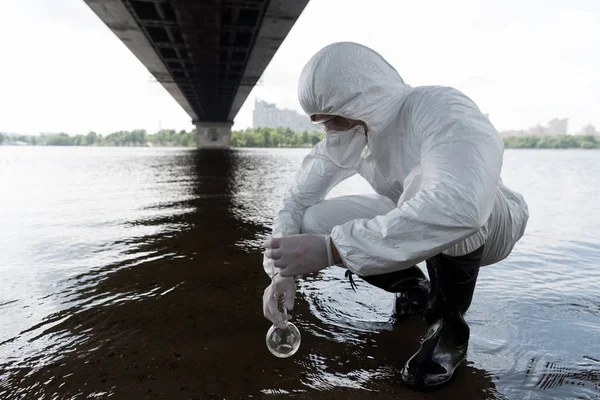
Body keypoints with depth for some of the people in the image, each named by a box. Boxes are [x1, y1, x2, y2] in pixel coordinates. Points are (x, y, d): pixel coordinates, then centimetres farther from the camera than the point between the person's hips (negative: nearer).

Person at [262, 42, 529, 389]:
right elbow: (299, 197, -9)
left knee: (425, 181, -38)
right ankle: (413, 287, 11)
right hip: (410, 226, 6)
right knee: (316, 221, -14)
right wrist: (283, 271, -24)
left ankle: (449, 325, -13)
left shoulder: (444, 112, -34)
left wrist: (331, 249, -52)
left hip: (490, 224, -5)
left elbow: (458, 208, -53)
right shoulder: (344, 134, -14)